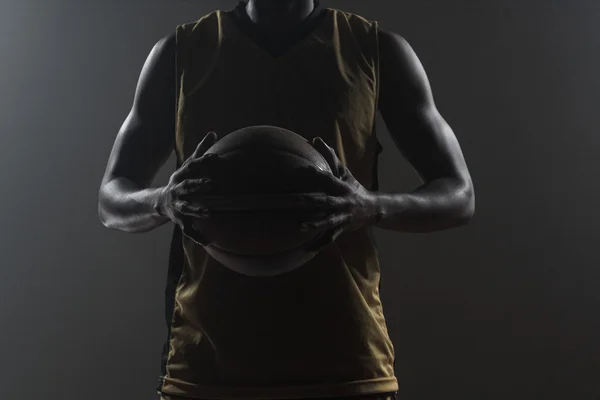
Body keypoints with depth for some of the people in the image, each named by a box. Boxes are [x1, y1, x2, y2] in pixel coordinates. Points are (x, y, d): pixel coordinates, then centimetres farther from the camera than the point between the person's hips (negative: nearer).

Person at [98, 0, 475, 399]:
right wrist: (163, 201, -15)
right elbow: (112, 200, 9)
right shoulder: (180, 51, 7)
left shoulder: (379, 50, 5)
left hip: (345, 360, 0)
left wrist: (373, 206, -19)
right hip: (206, 360, 1)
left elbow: (459, 195, 3)